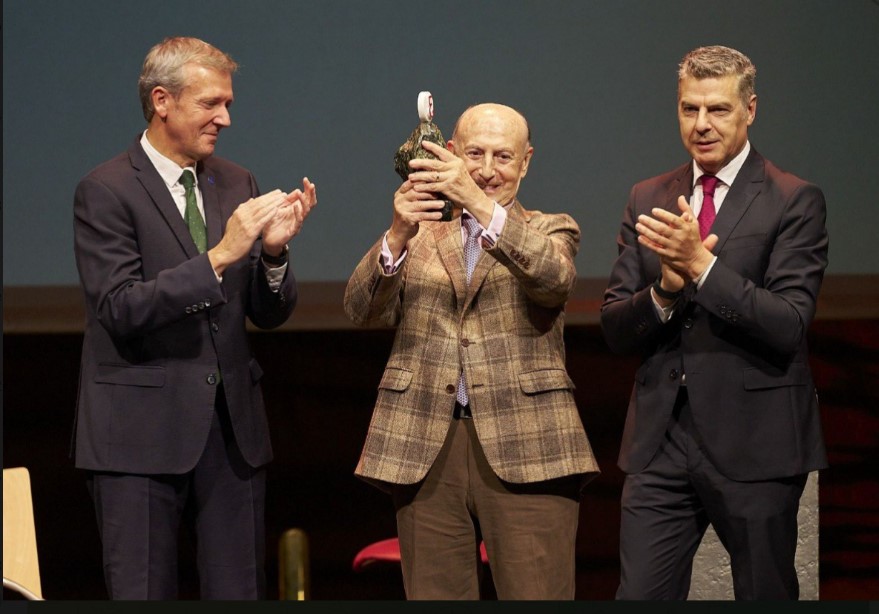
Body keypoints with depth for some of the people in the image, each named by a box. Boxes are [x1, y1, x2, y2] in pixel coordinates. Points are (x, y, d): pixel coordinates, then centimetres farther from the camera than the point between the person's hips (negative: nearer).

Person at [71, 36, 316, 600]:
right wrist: (219, 256, -23)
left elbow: (270, 314, 11)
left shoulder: (236, 184, 11)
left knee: (241, 591, 7)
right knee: (144, 594, 0)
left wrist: (273, 251, -10)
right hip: (142, 432, -5)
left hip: (233, 426, 5)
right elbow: (120, 309, -18)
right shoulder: (106, 191, -7)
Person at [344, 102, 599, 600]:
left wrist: (480, 204, -25)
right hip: (426, 451, 2)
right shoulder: (419, 235, 16)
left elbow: (555, 279, -12)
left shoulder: (550, 230, 12)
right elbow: (364, 310, -1)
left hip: (524, 447, -2)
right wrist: (398, 236, -20)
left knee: (538, 596, -9)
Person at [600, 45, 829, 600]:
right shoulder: (648, 200, 11)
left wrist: (701, 265, -23)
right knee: (639, 596, -1)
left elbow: (788, 326, -15)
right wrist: (664, 290, -12)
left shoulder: (794, 201, -4)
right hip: (661, 442, 4)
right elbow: (615, 329, 8)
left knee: (767, 595, 6)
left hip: (753, 444, -4)